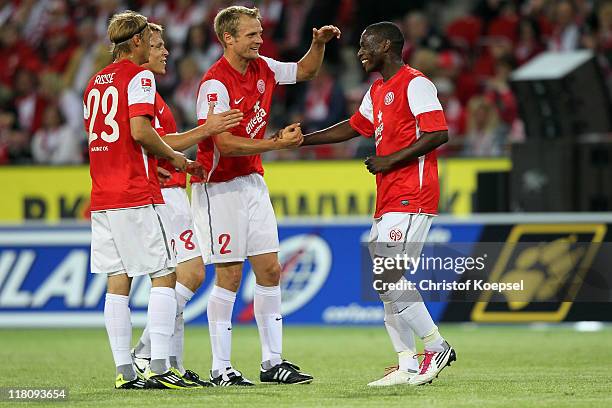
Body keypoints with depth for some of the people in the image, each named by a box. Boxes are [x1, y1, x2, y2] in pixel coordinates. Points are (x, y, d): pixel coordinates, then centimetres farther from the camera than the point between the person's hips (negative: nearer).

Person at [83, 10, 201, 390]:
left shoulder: (96, 82, 18)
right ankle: (159, 368, -10)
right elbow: (139, 130, -19)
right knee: (164, 275, -3)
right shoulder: (139, 76, -7)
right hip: (137, 194, -8)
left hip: (102, 197, 8)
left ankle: (125, 371, 3)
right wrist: (173, 156, -4)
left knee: (118, 282, 5)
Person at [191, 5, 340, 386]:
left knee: (270, 271, 5)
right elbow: (224, 144, -25)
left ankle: (273, 361, 10)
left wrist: (319, 44, 3)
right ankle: (221, 368, 0)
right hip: (220, 187, -8)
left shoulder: (263, 68, 4)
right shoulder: (215, 83, -19)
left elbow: (304, 71, 22)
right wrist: (278, 143, -24)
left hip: (253, 182, 8)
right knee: (230, 276, -6)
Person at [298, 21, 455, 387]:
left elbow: (438, 134, -18)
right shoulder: (378, 91, 19)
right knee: (385, 282, 5)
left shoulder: (415, 84, -10)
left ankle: (436, 346, -4)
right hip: (388, 201, 10)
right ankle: (408, 366, 7)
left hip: (411, 198, -10)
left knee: (389, 277, -15)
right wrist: (299, 140, 29)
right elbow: (353, 127, 32)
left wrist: (389, 161, -16)